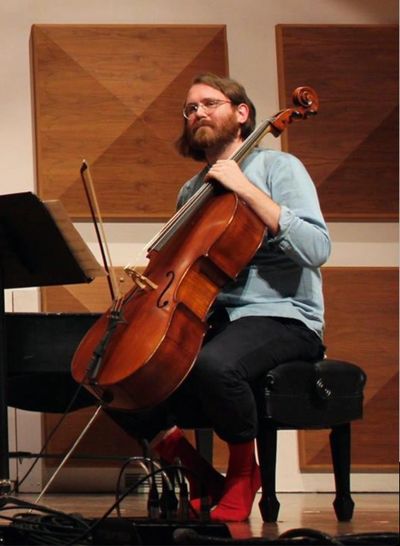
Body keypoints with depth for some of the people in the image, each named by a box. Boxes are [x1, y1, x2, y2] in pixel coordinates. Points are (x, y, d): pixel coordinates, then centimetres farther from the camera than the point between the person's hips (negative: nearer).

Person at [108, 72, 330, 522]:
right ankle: (201, 479, 0)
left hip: (281, 319, -7)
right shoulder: (192, 191, 19)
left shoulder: (278, 167, -1)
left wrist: (247, 189, -17)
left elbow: (316, 248, -17)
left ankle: (244, 470, -11)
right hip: (210, 318, 7)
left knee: (213, 363, -39)